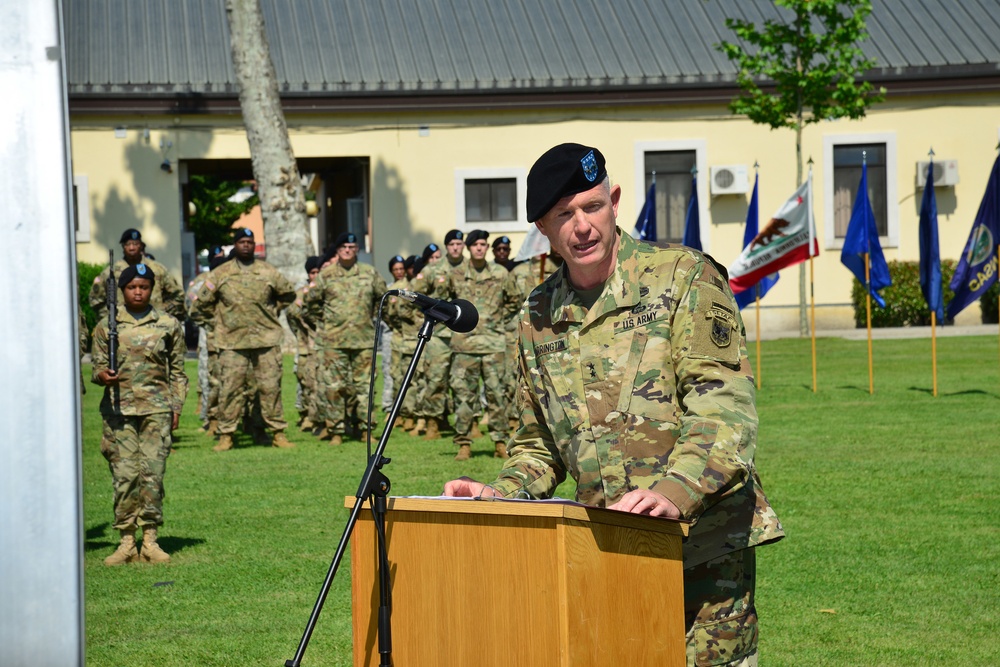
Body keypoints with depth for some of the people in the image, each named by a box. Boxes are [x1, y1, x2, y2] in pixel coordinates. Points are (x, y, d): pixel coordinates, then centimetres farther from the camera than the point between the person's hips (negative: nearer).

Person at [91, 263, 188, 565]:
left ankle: (150, 540, 3)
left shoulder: (168, 325, 8)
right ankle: (127, 541, 2)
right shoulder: (106, 326, 8)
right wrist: (102, 375, -11)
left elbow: (177, 371, 12)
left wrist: (176, 406, 4)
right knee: (124, 473, -3)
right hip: (119, 407, 0)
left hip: (156, 407, 0)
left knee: (152, 472, -4)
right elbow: (98, 365, 12)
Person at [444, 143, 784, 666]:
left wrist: (674, 492, -29)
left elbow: (723, 405, -14)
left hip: (704, 542, -4)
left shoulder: (684, 277, -4)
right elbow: (541, 445, 22)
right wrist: (500, 494, 2)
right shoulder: (538, 316, 11)